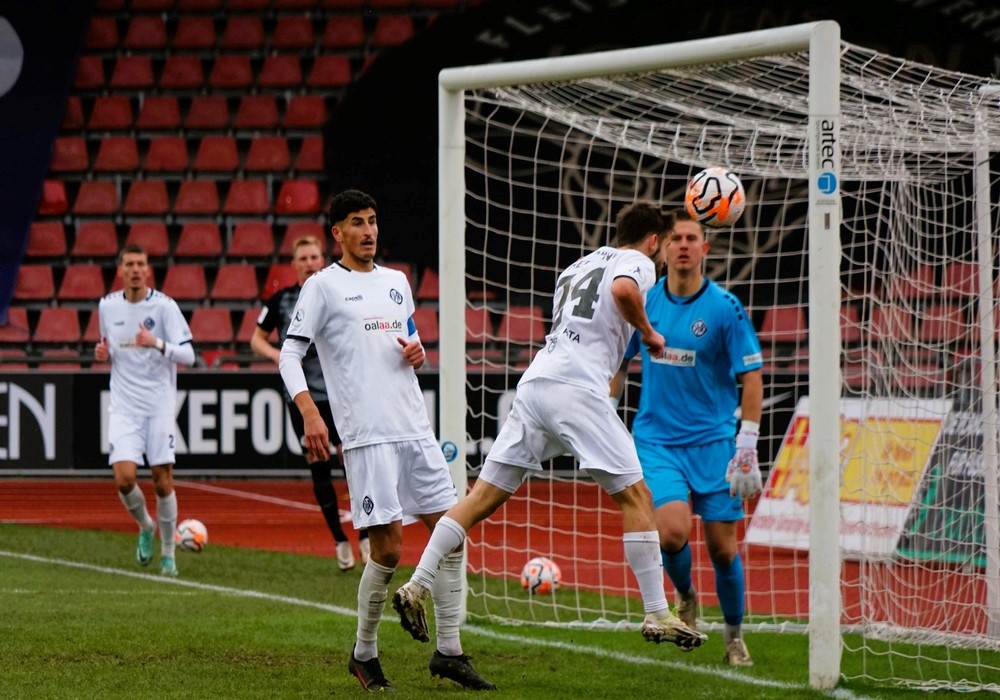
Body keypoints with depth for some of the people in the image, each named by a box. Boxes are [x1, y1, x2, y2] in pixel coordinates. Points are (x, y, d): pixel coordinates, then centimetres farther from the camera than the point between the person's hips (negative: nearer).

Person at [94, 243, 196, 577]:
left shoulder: (164, 306, -6)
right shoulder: (107, 306, 7)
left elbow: (187, 354, -11)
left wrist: (157, 344, -28)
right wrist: (103, 354, 0)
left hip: (160, 406, -2)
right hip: (124, 407, 2)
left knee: (162, 481, -4)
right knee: (124, 478, -12)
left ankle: (168, 552, 13)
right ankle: (145, 527, 18)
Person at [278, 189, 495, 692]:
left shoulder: (397, 282, 17)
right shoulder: (323, 286, 0)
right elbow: (289, 354, -5)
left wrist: (418, 352, 5)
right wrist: (309, 413, -18)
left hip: (416, 429, 6)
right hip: (367, 436, -6)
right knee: (388, 548, -10)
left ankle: (448, 651, 11)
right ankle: (364, 655, 8)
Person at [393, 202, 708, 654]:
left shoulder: (579, 266, 30)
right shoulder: (637, 263, 7)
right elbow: (623, 289, -18)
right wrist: (649, 333, -3)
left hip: (534, 382, 7)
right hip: (578, 389, -7)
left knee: (484, 496, 5)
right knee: (635, 496, -1)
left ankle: (417, 586, -2)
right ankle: (657, 616, -5)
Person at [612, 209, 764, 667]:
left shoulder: (725, 309, -7)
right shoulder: (643, 302, 1)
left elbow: (751, 377, -6)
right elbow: (619, 364, 15)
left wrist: (747, 447, -12)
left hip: (712, 441, -1)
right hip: (656, 440, 1)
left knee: (722, 546, 0)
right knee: (672, 530, -20)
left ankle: (734, 635, 21)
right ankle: (684, 597, 12)